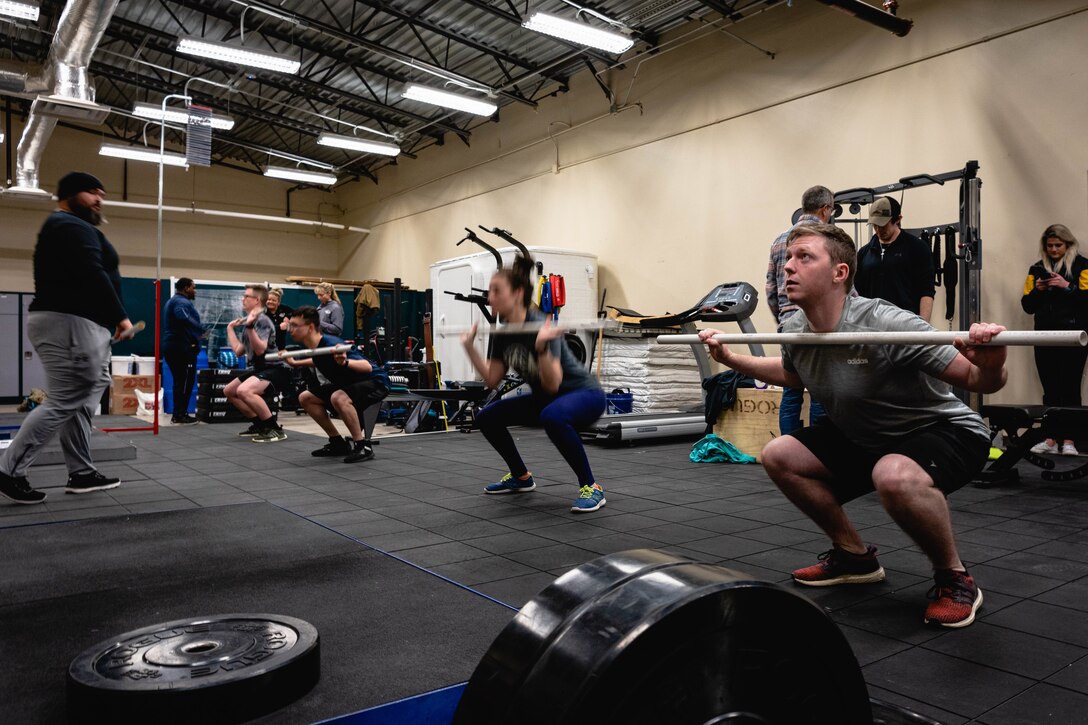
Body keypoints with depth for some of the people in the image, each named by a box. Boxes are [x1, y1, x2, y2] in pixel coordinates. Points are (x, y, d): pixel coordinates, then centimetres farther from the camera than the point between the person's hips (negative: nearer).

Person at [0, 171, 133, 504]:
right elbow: (92, 276, -22)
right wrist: (120, 316, -16)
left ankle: (81, 474, 15)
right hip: (71, 324, -11)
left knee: (80, 400, 11)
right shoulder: (73, 227, -9)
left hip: (70, 323, 11)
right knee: (64, 402, -10)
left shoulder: (59, 228, 25)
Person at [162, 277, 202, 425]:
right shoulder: (182, 302, -13)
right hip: (183, 347, -11)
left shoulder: (172, 301, 23)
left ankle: (178, 414, 18)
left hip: (172, 346, 11)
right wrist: (201, 330, -33)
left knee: (180, 381, 14)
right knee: (186, 382, -7)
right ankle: (180, 415, -7)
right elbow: (184, 318, -34)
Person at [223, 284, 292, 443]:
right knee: (229, 391, 20)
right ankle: (259, 424, 22)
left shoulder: (262, 321, -15)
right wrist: (230, 327, 27)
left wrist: (250, 327, -34)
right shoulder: (248, 321, 14)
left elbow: (260, 350, -27)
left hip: (276, 369, -11)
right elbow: (238, 351, 18)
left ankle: (275, 430, -24)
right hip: (260, 369, 11)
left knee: (244, 391, -33)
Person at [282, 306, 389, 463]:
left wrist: (345, 362, -51)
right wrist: (295, 363, 24)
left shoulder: (332, 346, -28)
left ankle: (363, 445, -21)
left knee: (338, 398, -38)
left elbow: (367, 367, -34)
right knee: (305, 398, 6)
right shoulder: (315, 347, -2)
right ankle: (338, 443, 11)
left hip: (375, 382, -10)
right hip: (349, 384, 10)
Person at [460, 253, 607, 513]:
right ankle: (521, 477, 20)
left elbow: (553, 385, -34)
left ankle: (591, 487, -23)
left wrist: (542, 347, -47)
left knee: (553, 416, -41)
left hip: (583, 394, -8)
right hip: (546, 398, 8)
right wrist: (470, 346, -2)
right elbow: (492, 380, 1)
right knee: (487, 417, 3)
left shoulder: (540, 327, -27)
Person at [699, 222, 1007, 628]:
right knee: (778, 455, -3)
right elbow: (791, 373, 16)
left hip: (947, 432, -7)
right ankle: (854, 556, 14)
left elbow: (979, 382, -26)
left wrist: (990, 366, -48)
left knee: (894, 476, -39)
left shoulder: (885, 325, -31)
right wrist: (728, 357, 8)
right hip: (866, 437, 7)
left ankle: (954, 578, -8)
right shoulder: (795, 331, -9)